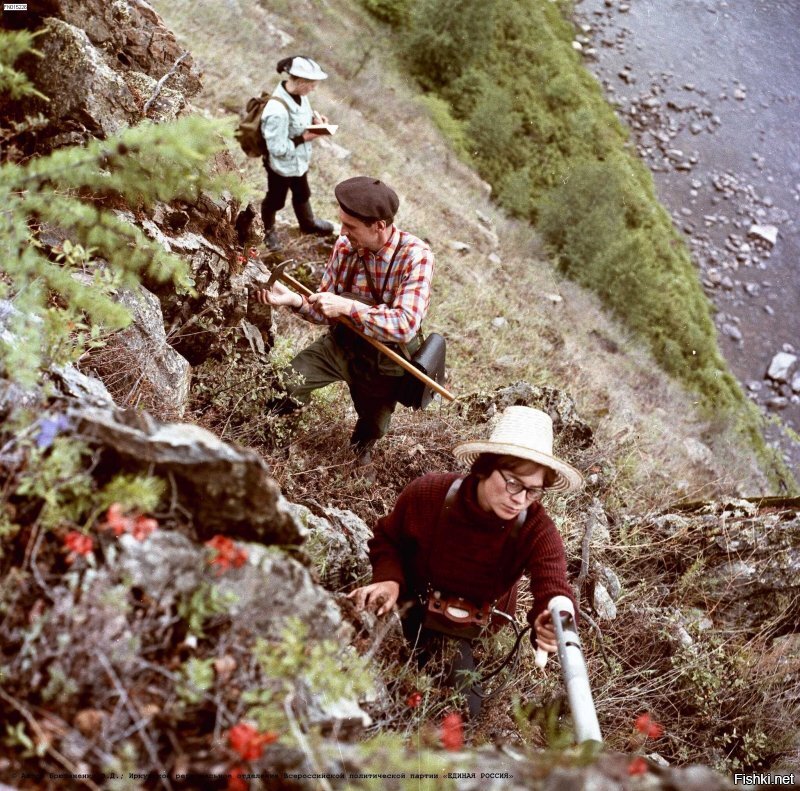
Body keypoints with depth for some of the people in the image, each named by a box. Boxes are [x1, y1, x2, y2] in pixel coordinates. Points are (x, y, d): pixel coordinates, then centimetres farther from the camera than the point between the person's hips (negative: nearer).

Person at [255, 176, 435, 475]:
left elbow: (405, 325, -36)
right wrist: (293, 299, -23)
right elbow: (328, 312, -4)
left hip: (384, 360, -2)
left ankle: (361, 450, 59)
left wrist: (347, 306, -38)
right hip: (340, 345, 3)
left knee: (371, 431, 20)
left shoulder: (415, 256, -27)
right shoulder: (345, 245, -14)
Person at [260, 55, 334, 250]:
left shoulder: (297, 93, -13)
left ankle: (308, 223, 59)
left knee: (302, 193, 32)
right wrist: (304, 138, -26)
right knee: (276, 199, 21)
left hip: (298, 160, 8)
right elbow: (278, 148, -31)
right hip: (282, 165, -8)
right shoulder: (277, 111, -39)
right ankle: (268, 230, 50)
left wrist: (315, 117, -10)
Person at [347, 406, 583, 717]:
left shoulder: (538, 532, -26)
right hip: (412, 616, 0)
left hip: (478, 638, 0)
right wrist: (389, 580, -25)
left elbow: (554, 593, -40)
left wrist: (552, 626, -65)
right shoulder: (428, 494, -24)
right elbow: (387, 540, -5)